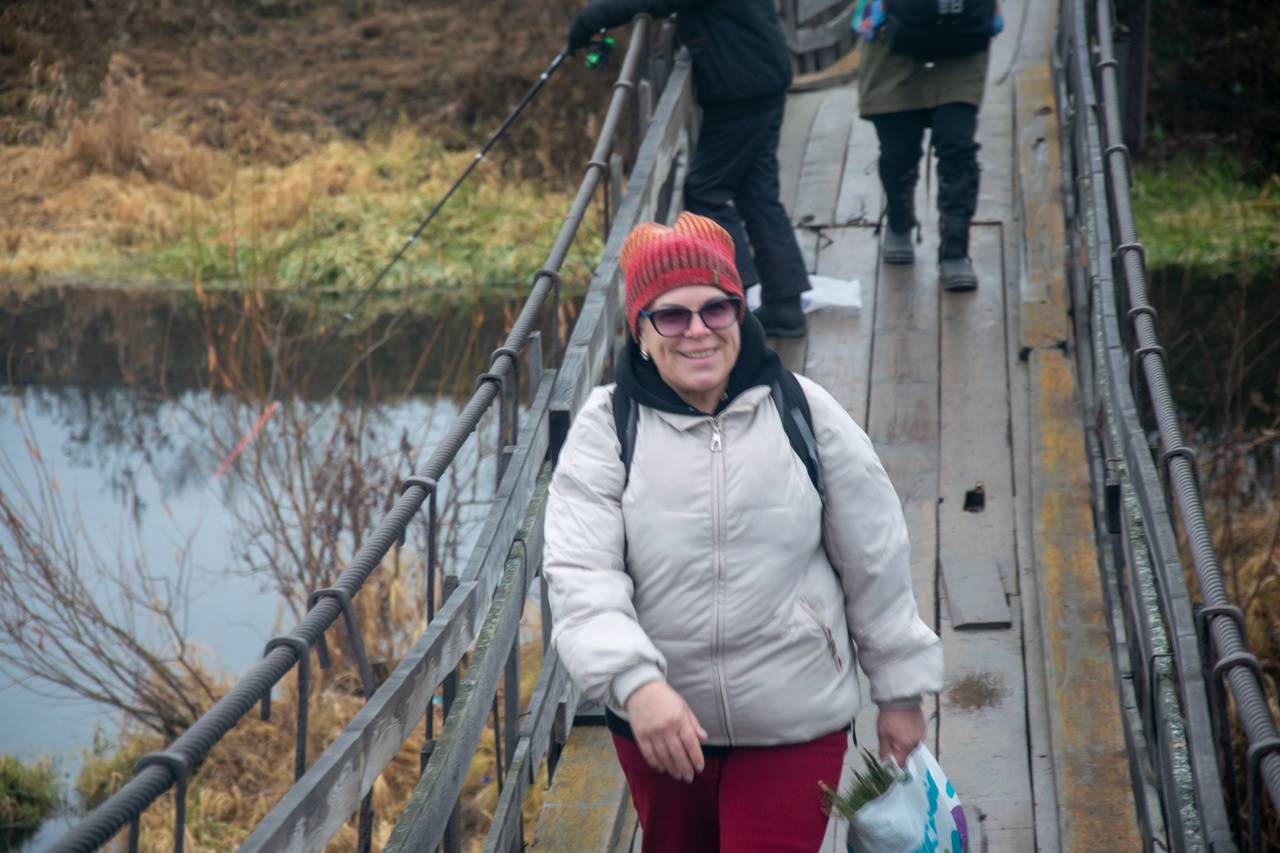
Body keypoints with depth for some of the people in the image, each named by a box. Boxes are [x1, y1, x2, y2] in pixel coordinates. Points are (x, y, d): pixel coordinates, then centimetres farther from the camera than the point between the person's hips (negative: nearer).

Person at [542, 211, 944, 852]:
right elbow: (579, 576, -18)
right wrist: (635, 680, -34)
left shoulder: (804, 413, -6)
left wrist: (899, 690, 8)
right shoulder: (608, 426, -8)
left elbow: (874, 563, 3)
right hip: (655, 722, 2)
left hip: (795, 726, -1)